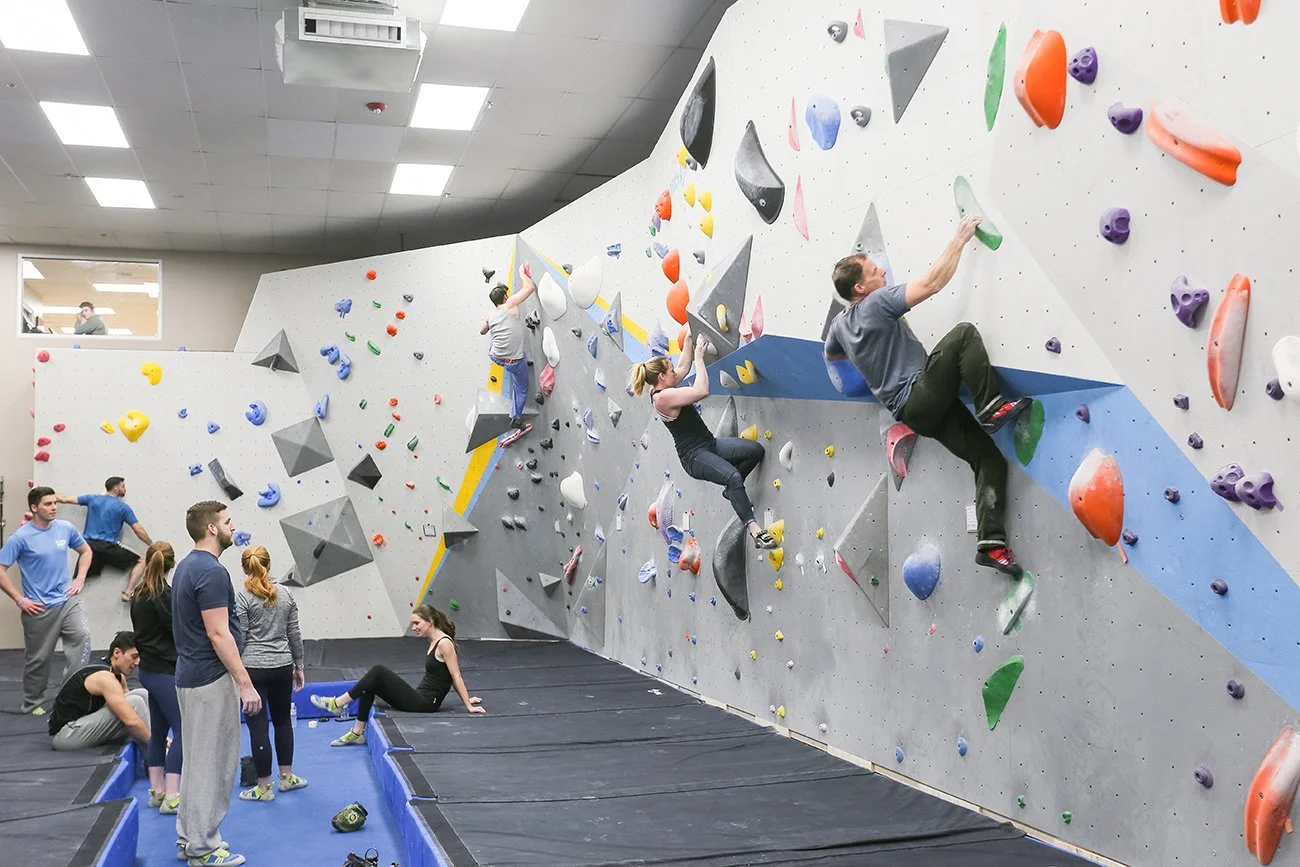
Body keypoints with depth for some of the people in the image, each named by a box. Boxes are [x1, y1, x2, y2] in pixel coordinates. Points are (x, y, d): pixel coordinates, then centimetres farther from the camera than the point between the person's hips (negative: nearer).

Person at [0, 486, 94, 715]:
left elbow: (85, 551, 17)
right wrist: (20, 600, -11)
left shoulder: (66, 528, 0)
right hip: (38, 608, -3)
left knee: (82, 636, -21)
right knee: (38, 658, 9)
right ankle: (32, 703, 28)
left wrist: (80, 579, 5)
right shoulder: (21, 537, -11)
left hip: (68, 599, 3)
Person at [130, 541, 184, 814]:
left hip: (148, 669, 9)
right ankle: (172, 797, -6)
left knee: (158, 731, 16)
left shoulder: (139, 595, 8)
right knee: (182, 731, -5)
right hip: (166, 671, -9)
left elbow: (143, 631, 14)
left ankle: (157, 790, 23)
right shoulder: (165, 596, -18)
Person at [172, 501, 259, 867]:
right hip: (212, 679, -10)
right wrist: (245, 683, -20)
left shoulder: (187, 566, 11)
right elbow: (218, 634, -23)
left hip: (190, 676, 10)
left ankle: (190, 835, 25)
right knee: (212, 763, -1)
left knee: (196, 759, 17)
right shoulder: (211, 571, -20)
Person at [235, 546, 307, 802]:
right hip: (282, 667, 5)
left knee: (258, 728, 3)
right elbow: (294, 634, 7)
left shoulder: (241, 598, -9)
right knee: (283, 721, 19)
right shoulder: (286, 595, 4)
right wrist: (299, 666, 17)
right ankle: (286, 777, 29)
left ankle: (264, 788, 11)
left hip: (253, 668, -4)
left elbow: (238, 639, -10)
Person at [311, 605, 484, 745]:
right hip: (420, 698, 9)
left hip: (424, 704, -9)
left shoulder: (444, 643, -15)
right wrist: (466, 697, 21)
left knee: (378, 672, -15)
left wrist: (469, 706, -13)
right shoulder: (434, 641, 14)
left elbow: (456, 676, -14)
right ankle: (357, 733, 6)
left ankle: (337, 704, -7)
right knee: (370, 685, 5)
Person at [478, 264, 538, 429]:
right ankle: (516, 418, 27)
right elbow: (530, 287, -13)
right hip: (515, 362, -4)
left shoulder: (491, 316, 4)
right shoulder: (510, 304, -12)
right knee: (521, 389, 22)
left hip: (495, 357, 4)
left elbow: (482, 331, 26)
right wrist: (522, 273, 4)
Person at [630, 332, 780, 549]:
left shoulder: (663, 388, 10)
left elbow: (683, 367, 23)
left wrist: (689, 338, 17)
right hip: (694, 456, -10)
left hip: (710, 444, 10)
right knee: (733, 476, -34)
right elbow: (701, 391, -25)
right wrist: (699, 355, -17)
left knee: (756, 450, -5)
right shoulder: (663, 397, -20)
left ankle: (731, 491, 14)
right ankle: (753, 529, -35)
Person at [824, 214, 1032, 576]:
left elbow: (830, 355, 37)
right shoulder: (876, 302, -11)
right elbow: (932, 283, -16)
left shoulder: (840, 324, 14)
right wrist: (959, 238, -6)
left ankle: (991, 543, -8)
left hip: (911, 410, 8)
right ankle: (991, 407, -15)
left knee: (990, 460, 0)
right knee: (964, 333, -19)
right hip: (920, 396, -8)